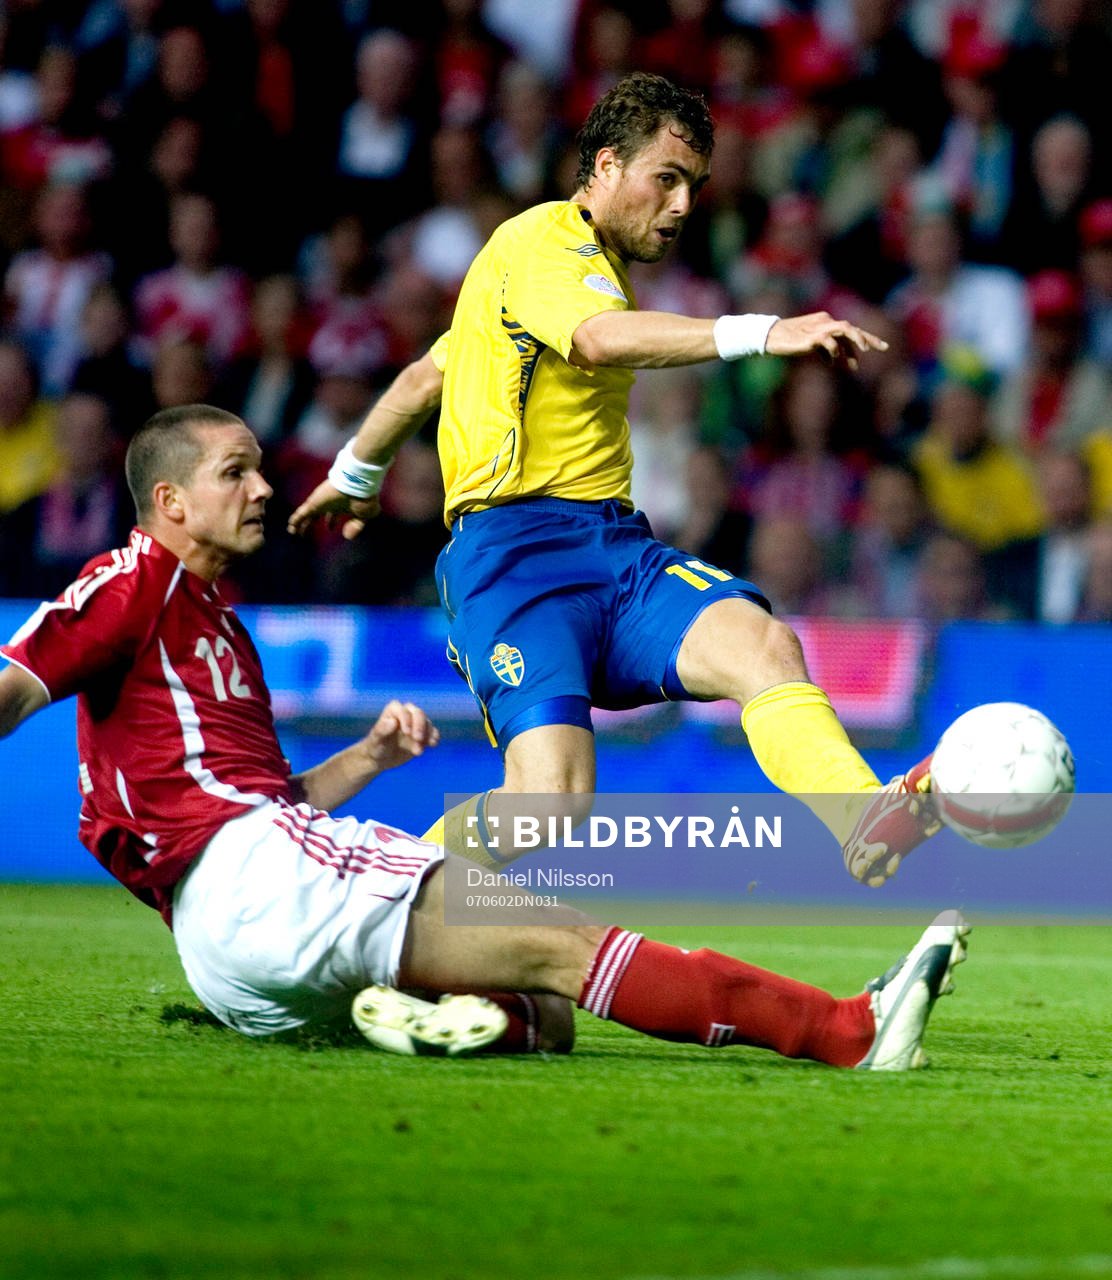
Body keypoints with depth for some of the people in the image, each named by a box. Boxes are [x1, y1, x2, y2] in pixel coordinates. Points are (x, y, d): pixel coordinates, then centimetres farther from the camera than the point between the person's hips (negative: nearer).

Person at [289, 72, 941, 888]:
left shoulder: (600, 266, 26)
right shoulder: (540, 243, -4)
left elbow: (426, 376, 37)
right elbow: (601, 340, -28)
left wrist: (356, 474, 50)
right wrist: (759, 332, -38)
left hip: (616, 545, 8)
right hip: (515, 548, -8)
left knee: (764, 643, -23)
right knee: (553, 802, -23)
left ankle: (867, 826, -47)